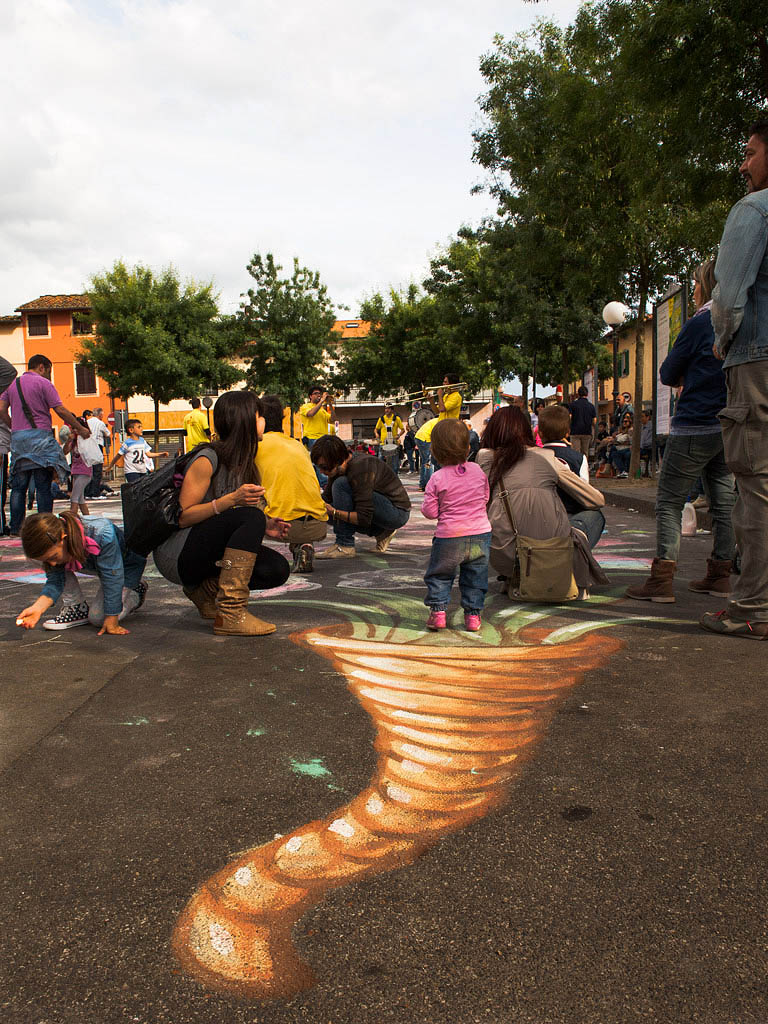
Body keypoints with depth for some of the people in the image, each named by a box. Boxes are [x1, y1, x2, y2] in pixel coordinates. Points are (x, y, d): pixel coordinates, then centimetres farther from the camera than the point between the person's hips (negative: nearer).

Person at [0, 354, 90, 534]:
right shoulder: (43, 383, -1)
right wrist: (80, 428, 0)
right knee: (44, 486, -4)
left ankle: (16, 527, 6)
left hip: (17, 438, 6)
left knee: (18, 486, 7)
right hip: (40, 436, -6)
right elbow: (60, 411, -6)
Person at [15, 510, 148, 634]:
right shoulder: (52, 545, -25)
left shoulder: (102, 534, -43)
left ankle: (135, 594, 11)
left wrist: (112, 621, -30)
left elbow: (112, 579, -35)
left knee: (98, 617, -14)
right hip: (92, 565, 5)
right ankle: (76, 607, -3)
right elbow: (54, 581, -20)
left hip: (125, 566, -5)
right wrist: (37, 608, -40)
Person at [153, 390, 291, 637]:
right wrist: (232, 499, -28)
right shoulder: (208, 459, -15)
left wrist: (263, 527, -2)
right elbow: (183, 517, -19)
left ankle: (206, 591, 6)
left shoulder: (242, 462, 10)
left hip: (206, 555, 8)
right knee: (251, 516, -29)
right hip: (176, 556, -8)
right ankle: (230, 615, -30)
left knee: (278, 569, -11)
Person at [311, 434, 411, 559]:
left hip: (398, 511, -9)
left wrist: (334, 512, -31)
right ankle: (381, 532, 11)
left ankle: (345, 546, -18)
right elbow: (326, 499, 7)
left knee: (341, 485, -23)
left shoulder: (360, 468, -27)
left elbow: (364, 518, -28)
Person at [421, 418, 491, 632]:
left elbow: (429, 512, -9)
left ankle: (437, 611, 10)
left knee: (439, 575, 14)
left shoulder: (437, 479, -11)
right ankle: (473, 615, 17)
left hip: (449, 537, -3)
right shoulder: (478, 471, 1)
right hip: (481, 534, 3)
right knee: (475, 577, 15)